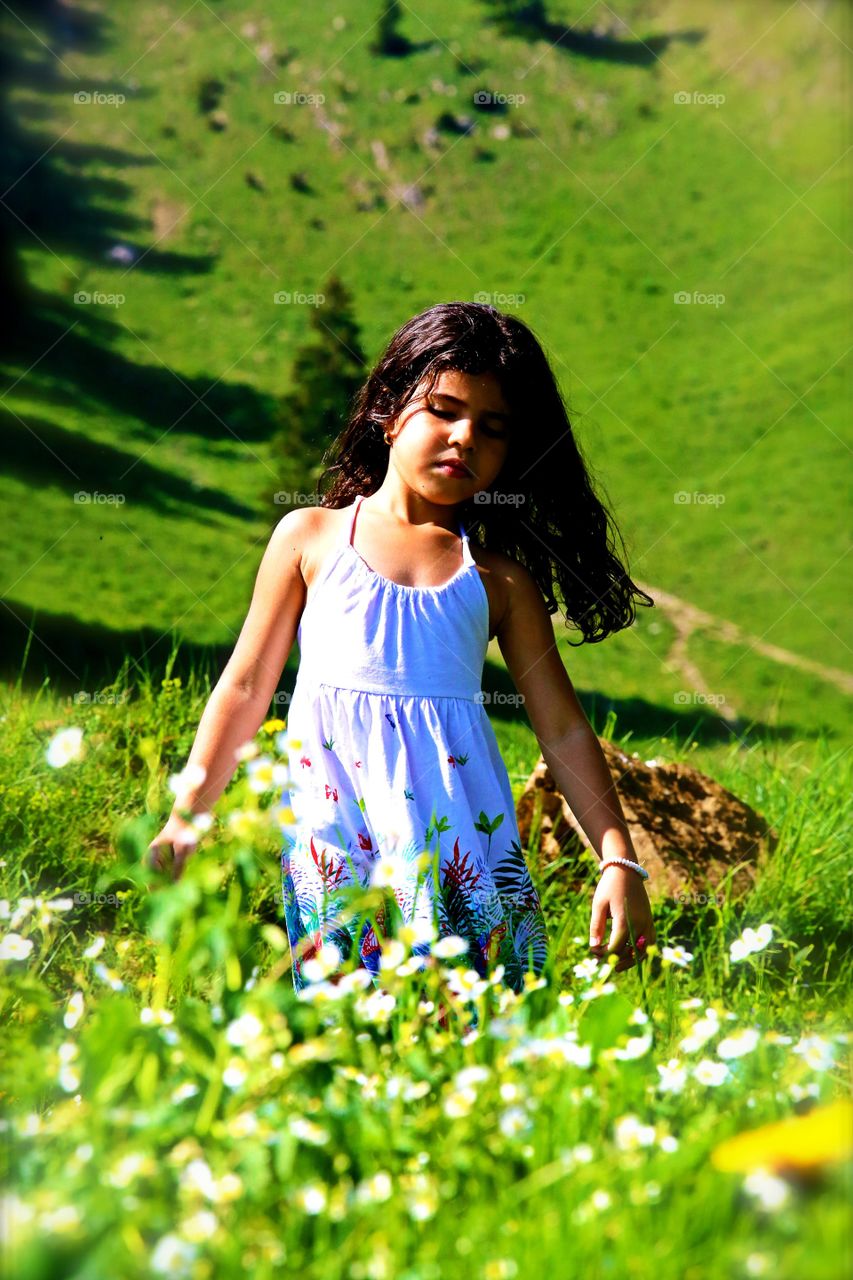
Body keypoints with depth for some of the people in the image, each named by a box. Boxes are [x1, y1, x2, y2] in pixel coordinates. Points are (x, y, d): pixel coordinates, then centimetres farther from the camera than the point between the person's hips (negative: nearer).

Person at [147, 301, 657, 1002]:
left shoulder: (499, 577, 12)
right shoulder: (312, 537, 11)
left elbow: (564, 729, 11)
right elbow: (246, 688, 14)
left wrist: (620, 862, 3)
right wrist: (185, 817, 9)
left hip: (459, 820, 1)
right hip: (334, 816, -1)